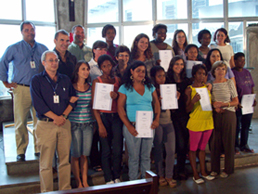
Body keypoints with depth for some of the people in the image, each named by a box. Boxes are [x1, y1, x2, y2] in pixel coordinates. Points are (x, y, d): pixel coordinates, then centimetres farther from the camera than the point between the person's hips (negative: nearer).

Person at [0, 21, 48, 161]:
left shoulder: (43, 48, 12)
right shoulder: (14, 48, 6)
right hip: (21, 89, -2)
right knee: (20, 122, -2)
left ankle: (39, 149, 15)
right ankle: (21, 152, 8)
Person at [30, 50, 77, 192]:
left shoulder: (65, 80, 14)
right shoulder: (37, 80, 2)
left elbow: (73, 99, 9)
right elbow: (38, 103, -8)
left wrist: (64, 115, -7)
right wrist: (55, 117, -12)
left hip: (64, 123, 4)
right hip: (45, 124, -3)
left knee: (65, 159, 8)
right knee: (46, 162, 1)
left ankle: (66, 189, 19)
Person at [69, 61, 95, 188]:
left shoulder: (91, 87, 9)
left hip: (88, 124, 3)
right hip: (74, 124, -3)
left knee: (85, 154, 8)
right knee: (75, 154, 3)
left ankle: (85, 182, 20)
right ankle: (78, 183, 17)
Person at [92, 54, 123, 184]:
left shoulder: (117, 80, 11)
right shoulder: (97, 81, 2)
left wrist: (117, 96, -9)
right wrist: (100, 125, -8)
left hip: (116, 116, 3)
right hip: (103, 116, -2)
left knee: (117, 150, 0)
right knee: (106, 150, 2)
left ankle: (117, 178, 16)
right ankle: (109, 180, 13)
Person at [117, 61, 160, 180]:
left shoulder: (150, 87, 11)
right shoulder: (125, 88, -1)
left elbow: (156, 104, 12)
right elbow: (120, 108, -6)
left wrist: (157, 119, -4)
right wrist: (129, 126, -14)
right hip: (132, 127, -3)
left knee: (146, 156, 10)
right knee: (134, 157, 4)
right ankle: (132, 182, 19)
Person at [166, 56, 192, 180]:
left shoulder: (187, 81, 13)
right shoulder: (167, 80, 0)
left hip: (185, 115, 4)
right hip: (174, 115, -4)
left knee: (184, 143, 7)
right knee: (180, 143, -4)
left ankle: (181, 169, 21)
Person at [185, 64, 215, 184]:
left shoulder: (207, 87, 8)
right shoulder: (189, 90, -8)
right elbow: (188, 109, -11)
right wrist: (193, 100, -28)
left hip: (208, 122, 5)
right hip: (195, 123, -5)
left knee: (202, 147, 16)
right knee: (193, 148, 4)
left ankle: (203, 171, 26)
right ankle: (195, 174, 14)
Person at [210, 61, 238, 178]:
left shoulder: (229, 82, 1)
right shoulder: (211, 84, 6)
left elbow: (236, 101, 1)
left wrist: (223, 104, -14)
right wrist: (215, 106, -11)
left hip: (228, 114, -1)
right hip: (215, 115, 2)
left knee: (228, 142, 3)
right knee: (215, 142, 4)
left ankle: (228, 169, 15)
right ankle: (215, 168, 16)